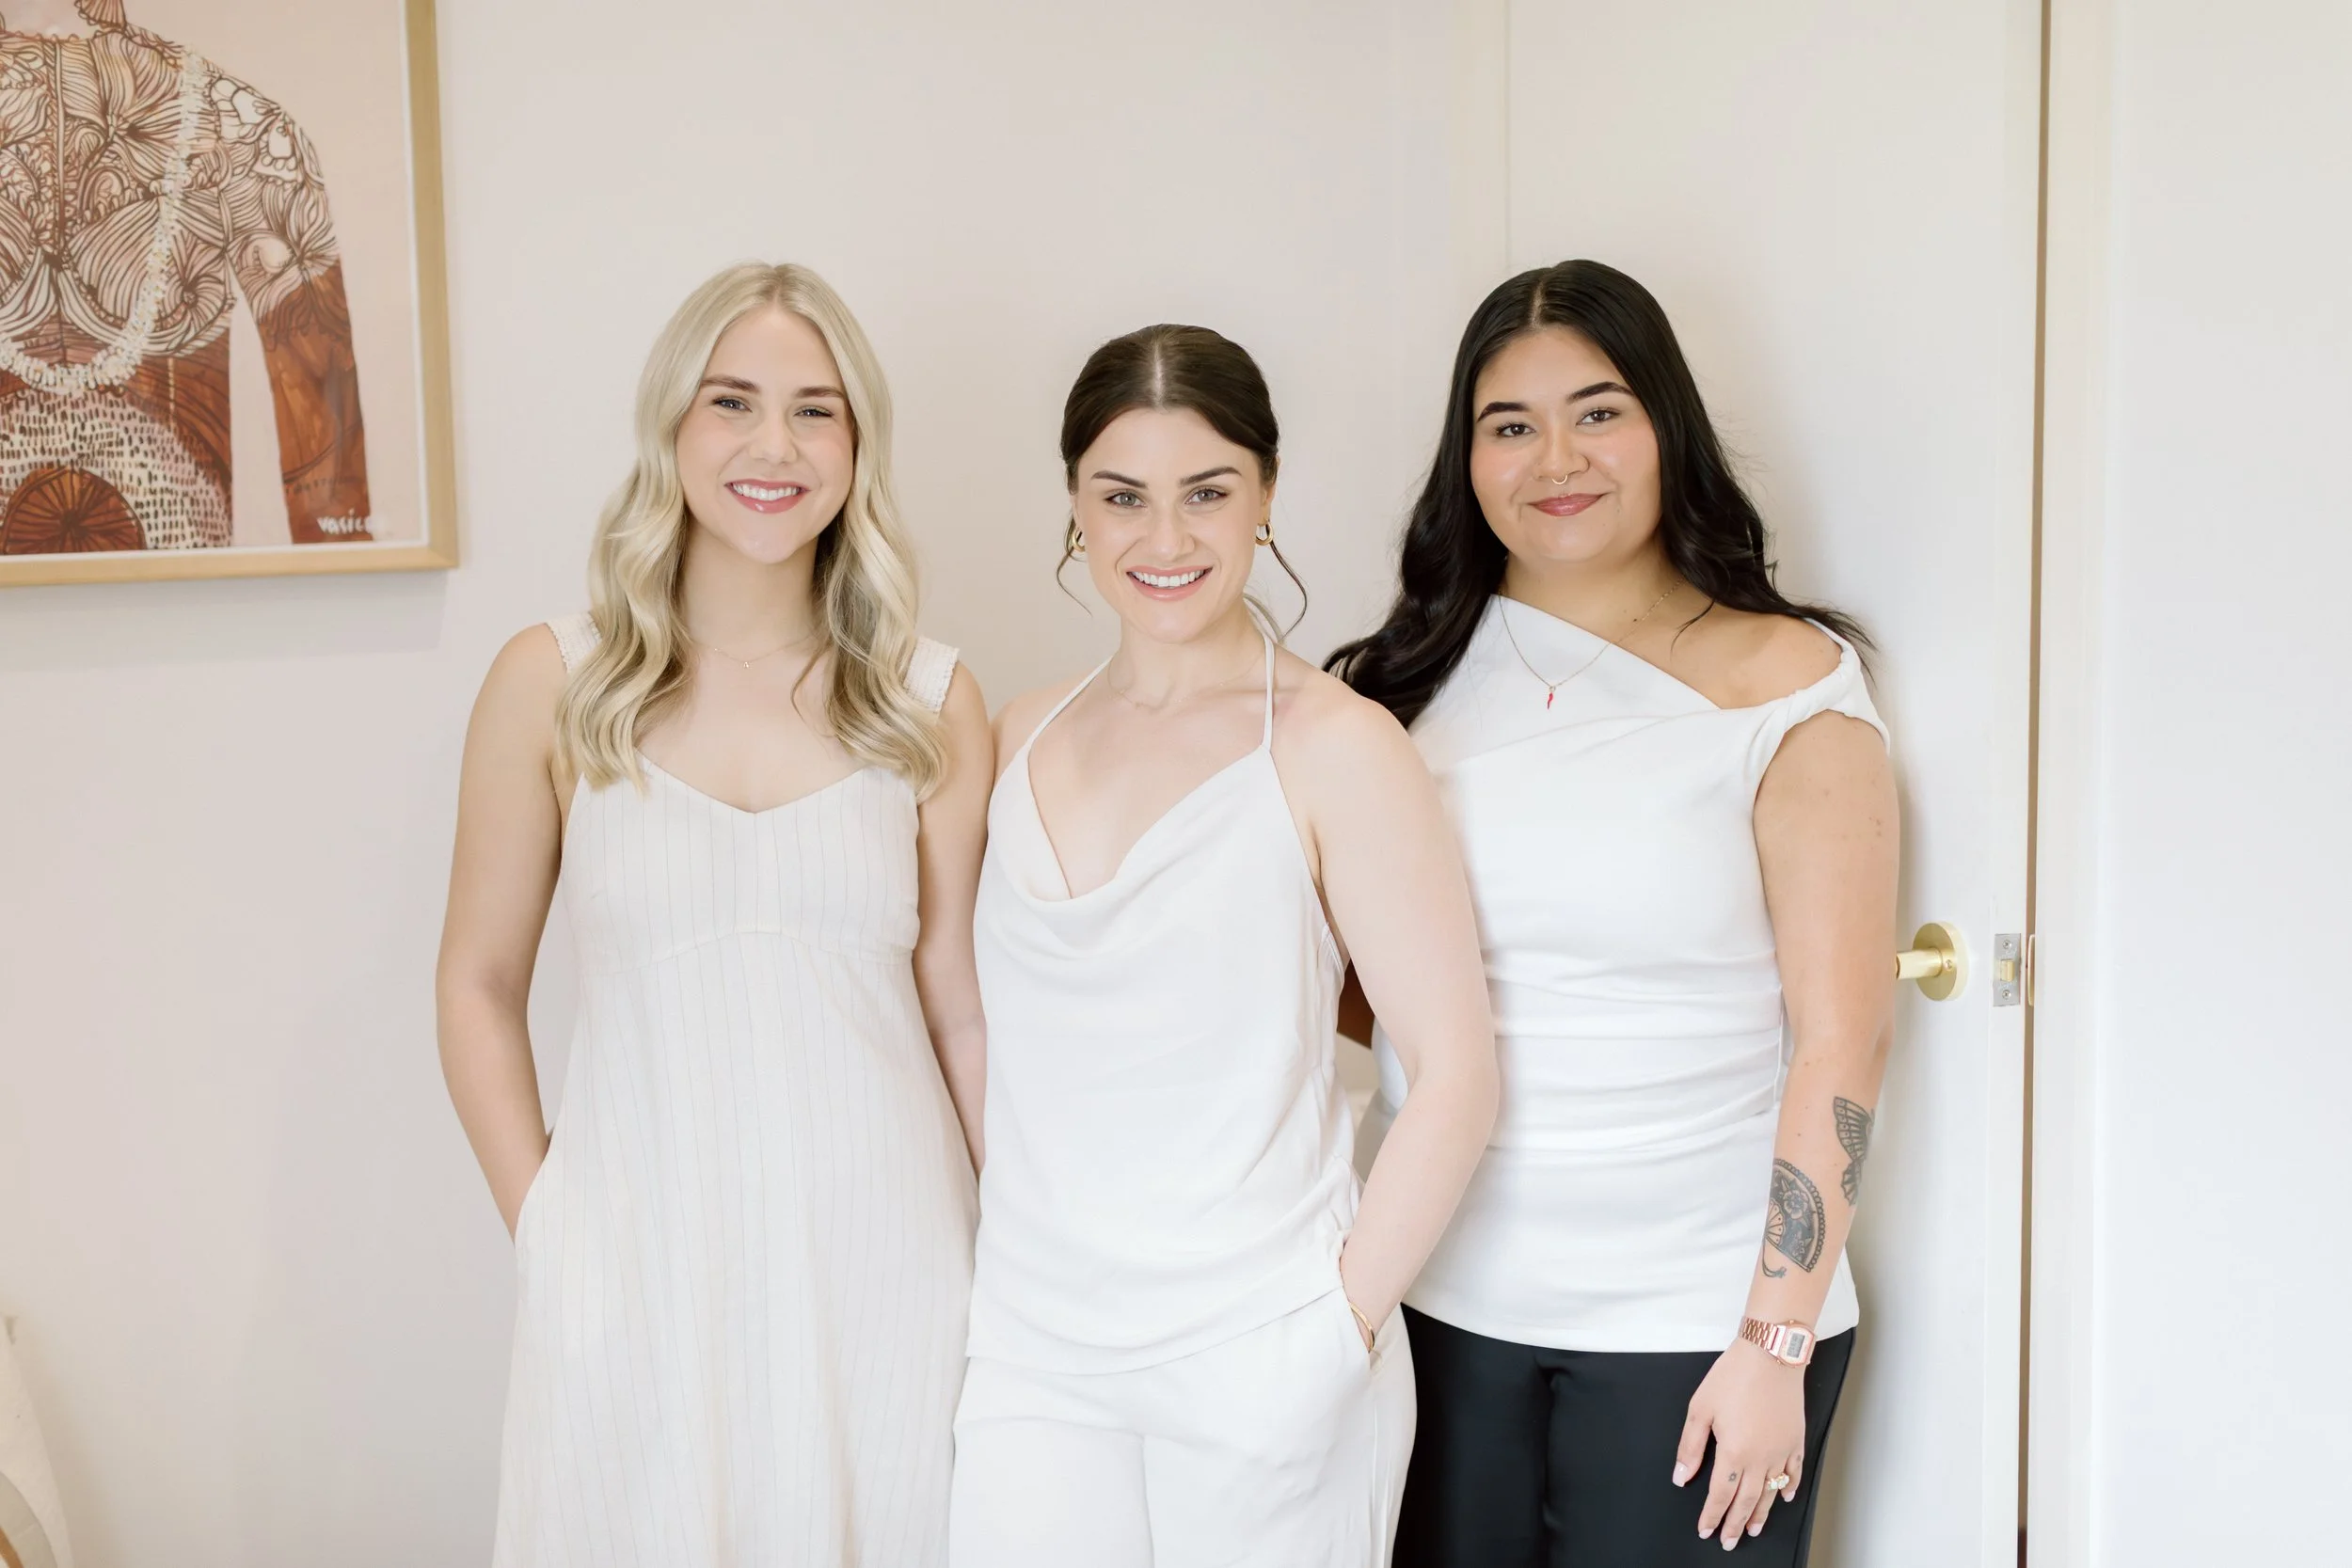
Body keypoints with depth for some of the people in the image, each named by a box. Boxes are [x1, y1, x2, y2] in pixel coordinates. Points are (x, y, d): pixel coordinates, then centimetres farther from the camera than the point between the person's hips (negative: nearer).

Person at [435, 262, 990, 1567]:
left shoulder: (931, 704, 1)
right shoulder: (553, 684, -2)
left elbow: (968, 1015, 3)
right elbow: (479, 989, 5)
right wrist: (540, 1221, -2)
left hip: (879, 1264, 1)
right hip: (638, 1264, 0)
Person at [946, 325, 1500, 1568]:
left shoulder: (1333, 745, -8)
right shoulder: (1021, 739, 6)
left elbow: (1454, 1071, -10)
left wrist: (1339, 1330, -13)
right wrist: (976, 1271, 5)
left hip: (1255, 1366, -3)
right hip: (1029, 1355, 4)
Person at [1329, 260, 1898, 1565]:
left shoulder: (1788, 684, -5)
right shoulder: (1408, 676, 5)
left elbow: (1838, 1042, -7)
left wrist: (1777, 1345, -10)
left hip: (1692, 1318, -3)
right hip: (1436, 1302, 3)